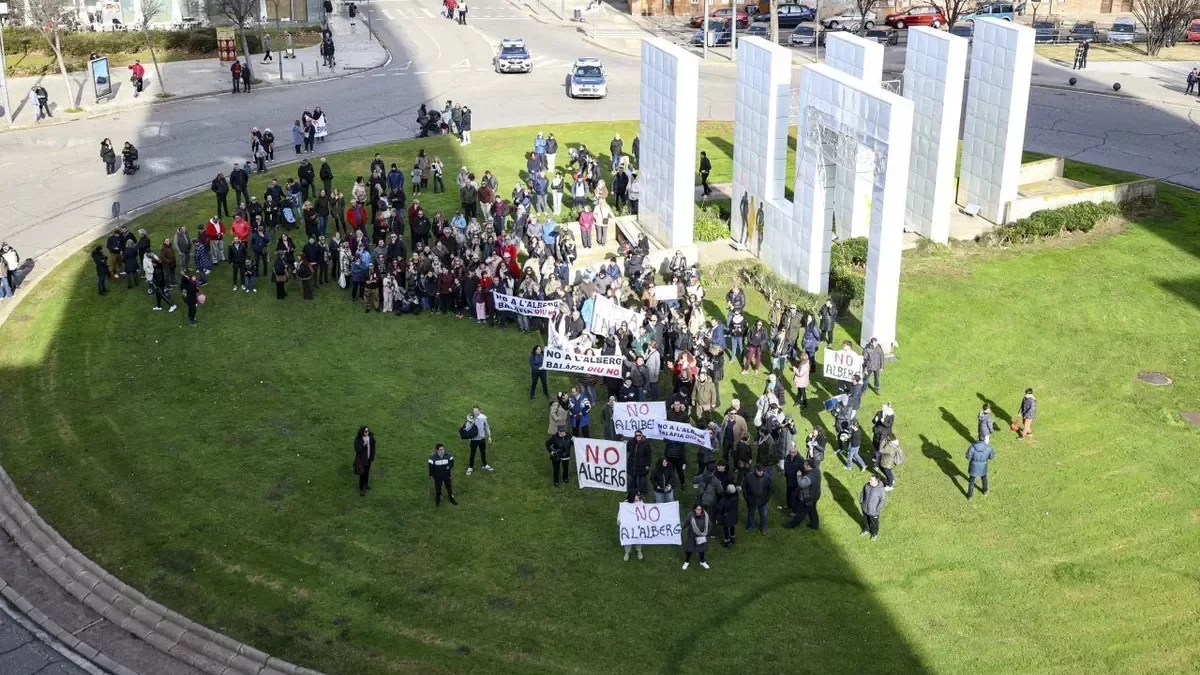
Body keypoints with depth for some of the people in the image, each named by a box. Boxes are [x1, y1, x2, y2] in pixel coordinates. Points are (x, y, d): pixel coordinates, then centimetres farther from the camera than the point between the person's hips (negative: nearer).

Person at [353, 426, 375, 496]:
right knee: (362, 474, -3)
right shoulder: (358, 439, -23)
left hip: (368, 458, 5)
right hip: (361, 459, -5)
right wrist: (363, 444, -37)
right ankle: (361, 489, 8)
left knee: (367, 472, 22)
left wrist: (373, 458, 7)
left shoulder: (371, 437, -10)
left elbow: (373, 447, 2)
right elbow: (357, 449, -25)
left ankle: (366, 484, 44)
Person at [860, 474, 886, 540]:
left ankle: (874, 534, 49)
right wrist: (861, 501, 5)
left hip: (873, 510, -4)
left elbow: (883, 500, -19)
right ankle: (866, 530, 57)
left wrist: (878, 509, -15)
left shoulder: (881, 489, -31)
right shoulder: (867, 485, -16)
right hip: (865, 508, 5)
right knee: (865, 520, 29)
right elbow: (863, 492, 3)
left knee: (874, 523, 21)